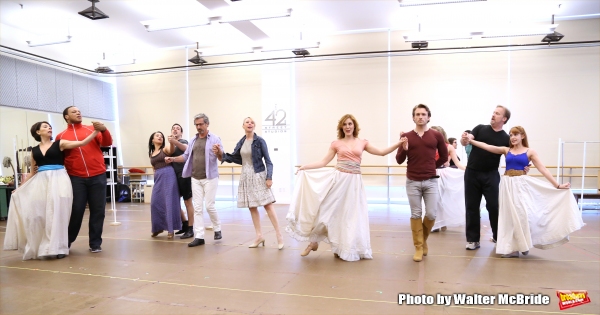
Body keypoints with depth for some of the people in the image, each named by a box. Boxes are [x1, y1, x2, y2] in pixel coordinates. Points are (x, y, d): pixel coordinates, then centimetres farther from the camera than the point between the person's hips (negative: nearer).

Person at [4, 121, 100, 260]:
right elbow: (33, 173, 19)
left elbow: (82, 142, -4)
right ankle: (36, 247, 16)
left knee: (57, 213, -4)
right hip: (40, 182, 3)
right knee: (35, 214, 1)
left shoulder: (60, 144, 5)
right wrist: (20, 188, 19)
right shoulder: (34, 150, 14)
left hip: (58, 181, -3)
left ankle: (58, 248, 3)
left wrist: (96, 131, -14)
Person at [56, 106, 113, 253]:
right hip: (76, 178, -1)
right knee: (76, 211, 2)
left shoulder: (92, 129, 8)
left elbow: (107, 143, -3)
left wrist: (104, 130, -21)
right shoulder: (61, 136, 7)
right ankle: (66, 241, 22)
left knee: (98, 211, 3)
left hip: (98, 176, 1)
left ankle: (95, 243, 14)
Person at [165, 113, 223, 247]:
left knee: (209, 206, -3)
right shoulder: (194, 140, 12)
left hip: (209, 178, -5)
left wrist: (219, 152, -36)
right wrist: (172, 159, 1)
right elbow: (186, 156, 15)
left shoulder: (214, 138, -7)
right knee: (197, 208, 4)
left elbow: (221, 158, -14)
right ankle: (199, 237, 8)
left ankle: (217, 229, 21)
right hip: (195, 179, 5)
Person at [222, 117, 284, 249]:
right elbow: (236, 159, 12)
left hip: (258, 176, -6)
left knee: (267, 205, -8)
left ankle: (279, 235, -2)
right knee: (252, 207, 9)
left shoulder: (260, 141, -7)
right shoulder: (241, 142, 8)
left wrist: (269, 177, -18)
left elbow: (268, 161, -8)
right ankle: (259, 236, 19)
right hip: (246, 177, 6)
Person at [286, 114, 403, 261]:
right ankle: (314, 242, 17)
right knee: (328, 210, 1)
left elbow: (382, 152, 6)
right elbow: (324, 162, 4)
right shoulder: (336, 144, 4)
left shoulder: (362, 142, 8)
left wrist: (399, 143, -4)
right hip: (338, 178, -1)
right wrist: (305, 167, -3)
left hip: (354, 181, 1)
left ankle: (347, 248, 19)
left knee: (352, 215, 4)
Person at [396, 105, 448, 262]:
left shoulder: (436, 135, 2)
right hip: (412, 182, 0)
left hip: (431, 181, 0)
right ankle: (418, 247, 17)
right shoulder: (406, 136, 1)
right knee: (415, 214, 5)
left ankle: (424, 239, 29)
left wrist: (431, 166, 11)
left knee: (431, 214, 1)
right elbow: (399, 160, -1)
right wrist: (404, 149, -18)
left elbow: (444, 156, 13)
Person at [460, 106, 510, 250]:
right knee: (471, 206, 4)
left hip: (491, 176, 0)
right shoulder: (480, 128, 3)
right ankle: (473, 240, 13)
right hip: (472, 173, 1)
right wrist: (464, 139, -33)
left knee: (494, 206, 1)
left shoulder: (506, 138, 2)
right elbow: (466, 141, -9)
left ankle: (498, 236, 21)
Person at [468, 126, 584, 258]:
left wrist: (557, 185, -4)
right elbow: (487, 147, 3)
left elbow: (543, 169, 1)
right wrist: (471, 141, -5)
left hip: (522, 185, -2)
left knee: (522, 213, -12)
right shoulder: (506, 150, 9)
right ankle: (512, 248, 10)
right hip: (507, 185, 2)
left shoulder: (530, 152, 3)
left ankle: (524, 244, 11)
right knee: (509, 215, 3)